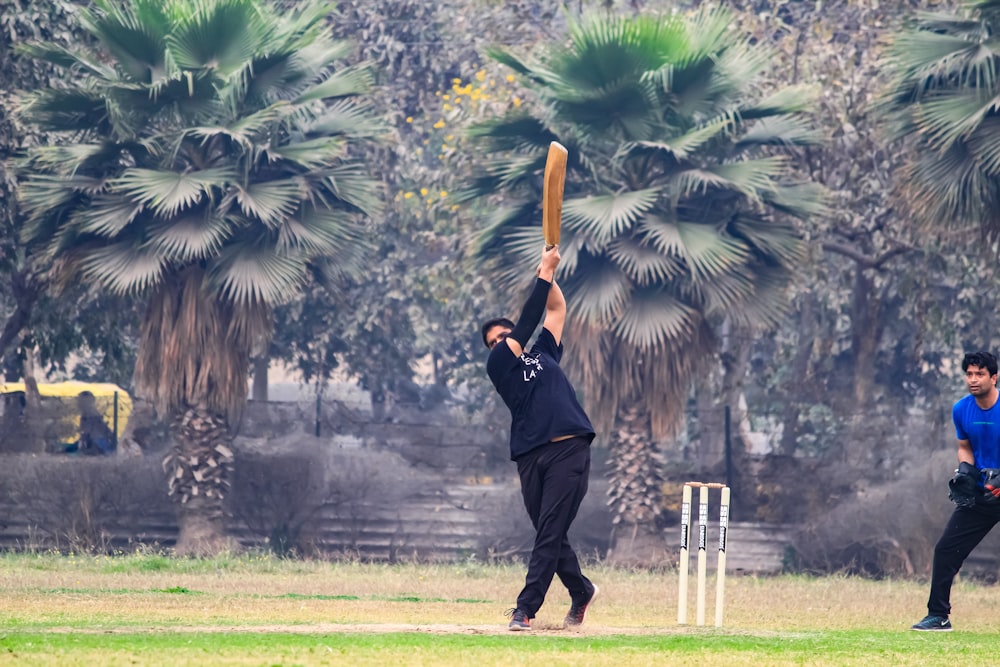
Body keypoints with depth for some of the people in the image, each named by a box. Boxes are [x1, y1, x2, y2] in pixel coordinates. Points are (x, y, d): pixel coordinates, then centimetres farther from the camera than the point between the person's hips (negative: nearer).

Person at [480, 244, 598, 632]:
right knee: (549, 535, 5)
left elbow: (557, 309, 25)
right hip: (531, 456, 0)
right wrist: (544, 274, 3)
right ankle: (581, 592, 28)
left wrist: (549, 271, 10)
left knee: (550, 532, -10)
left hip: (569, 449, 0)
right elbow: (527, 322, 2)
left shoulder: (544, 354, 23)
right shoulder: (498, 365, 11)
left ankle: (526, 608, -13)